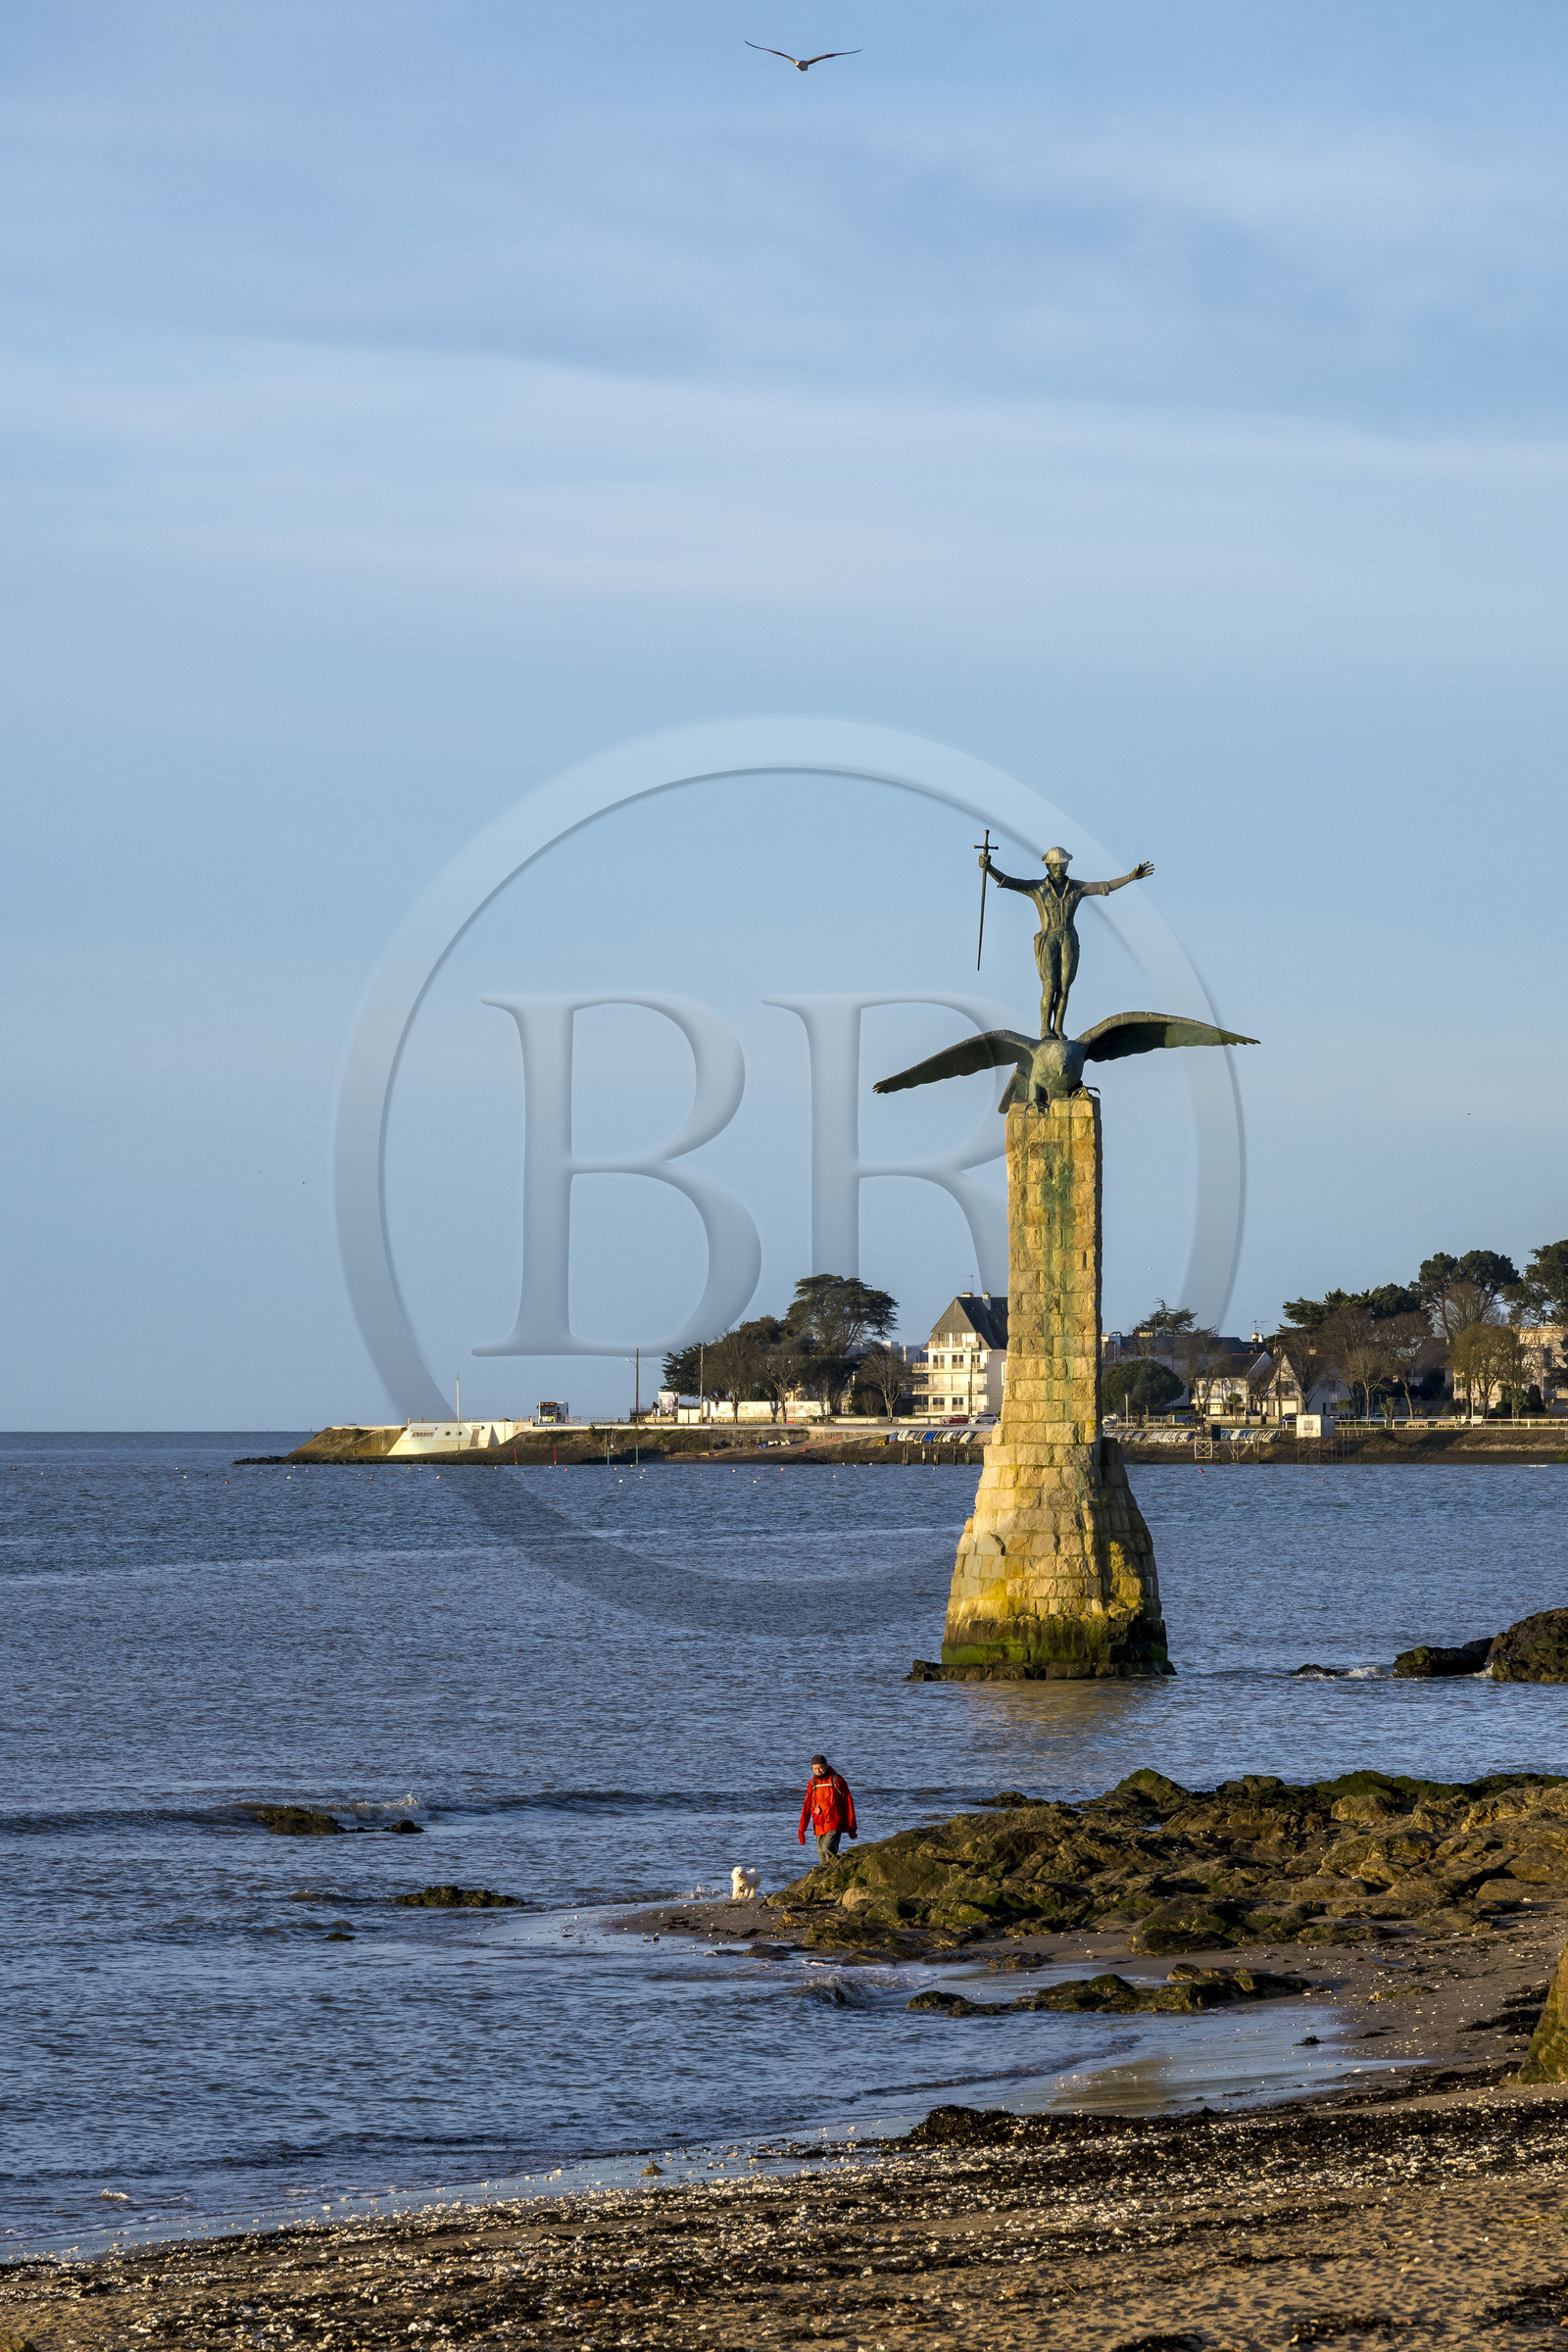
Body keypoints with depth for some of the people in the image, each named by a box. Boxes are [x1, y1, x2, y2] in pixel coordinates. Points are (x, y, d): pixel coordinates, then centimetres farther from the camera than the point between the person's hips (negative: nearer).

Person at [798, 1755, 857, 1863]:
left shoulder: (837, 1780, -3)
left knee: (828, 1848, -22)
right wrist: (802, 1829, 2)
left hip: (834, 1824, -5)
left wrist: (851, 1826, -1)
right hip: (819, 1826, 5)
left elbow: (848, 1803, 0)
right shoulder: (812, 1783, 10)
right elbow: (807, 1806, 10)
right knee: (822, 1854, 4)